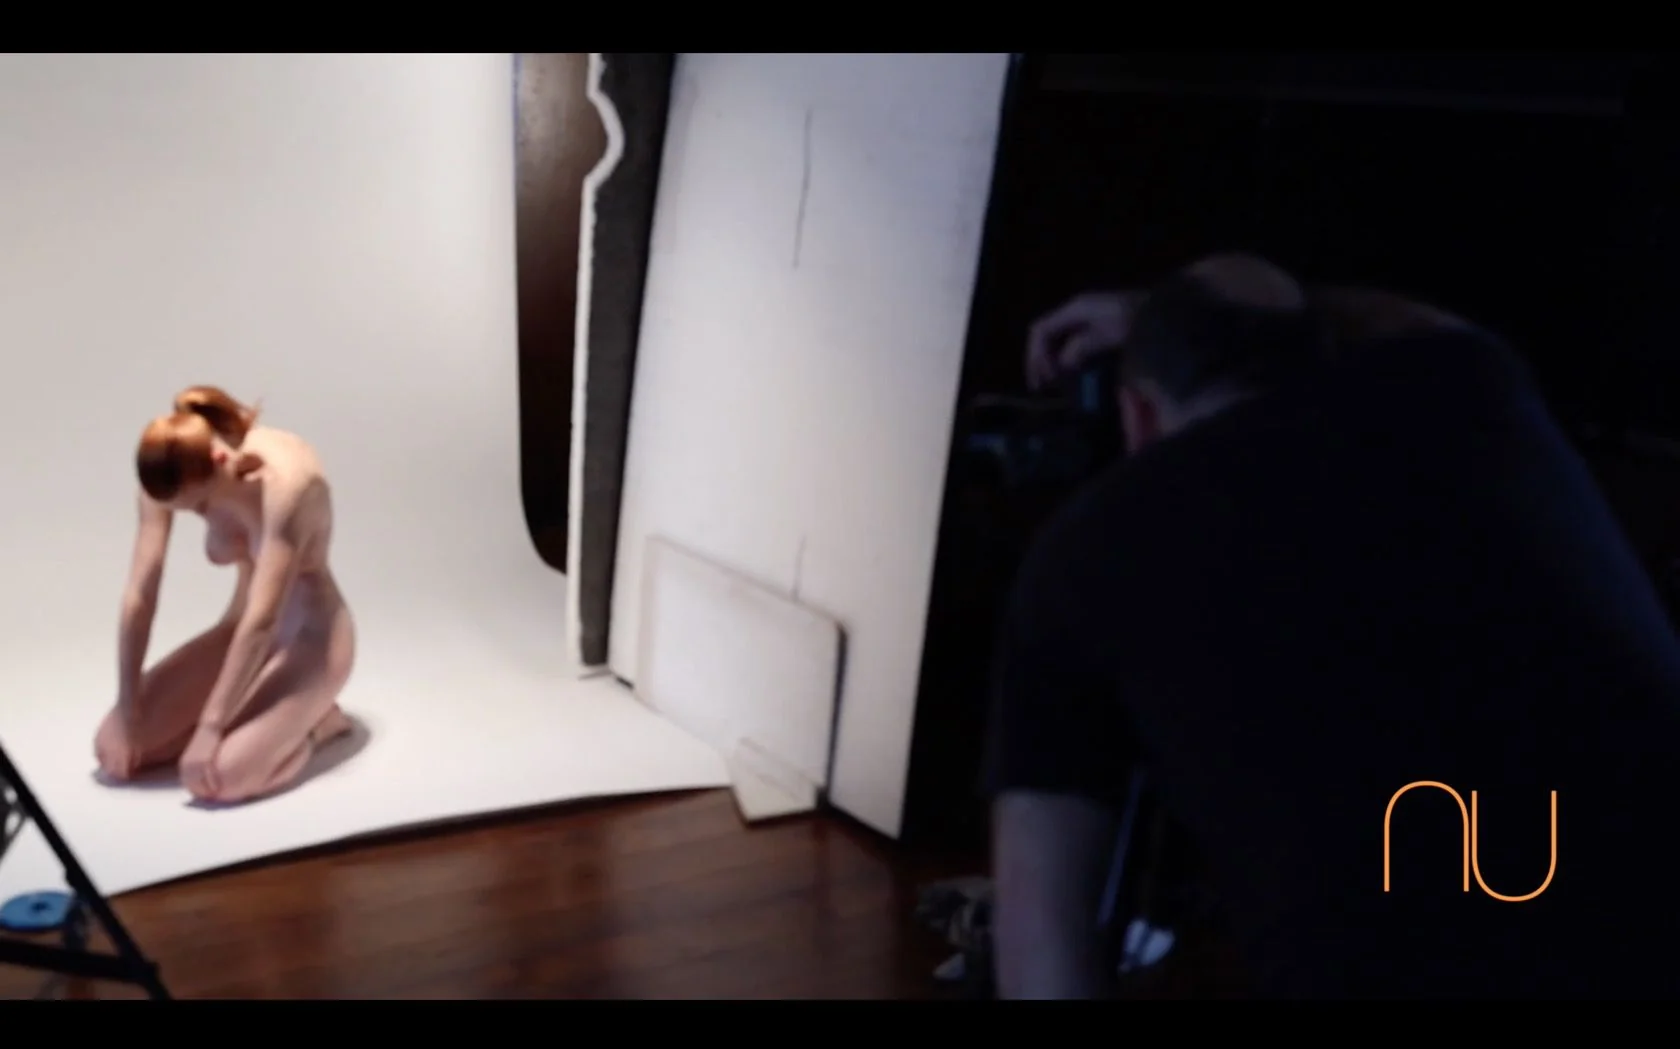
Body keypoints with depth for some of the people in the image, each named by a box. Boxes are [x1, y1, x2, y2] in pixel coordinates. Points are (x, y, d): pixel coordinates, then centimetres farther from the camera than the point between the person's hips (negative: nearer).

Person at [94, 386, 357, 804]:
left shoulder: (286, 478, -31)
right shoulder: (173, 478, -13)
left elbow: (262, 618, -32)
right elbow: (139, 595, -11)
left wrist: (210, 727, -29)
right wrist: (126, 709, -12)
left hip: (310, 635, -6)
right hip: (242, 628, 6)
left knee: (215, 776, -27)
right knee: (114, 747, -6)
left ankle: (309, 717, 2)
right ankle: (255, 714, 12)